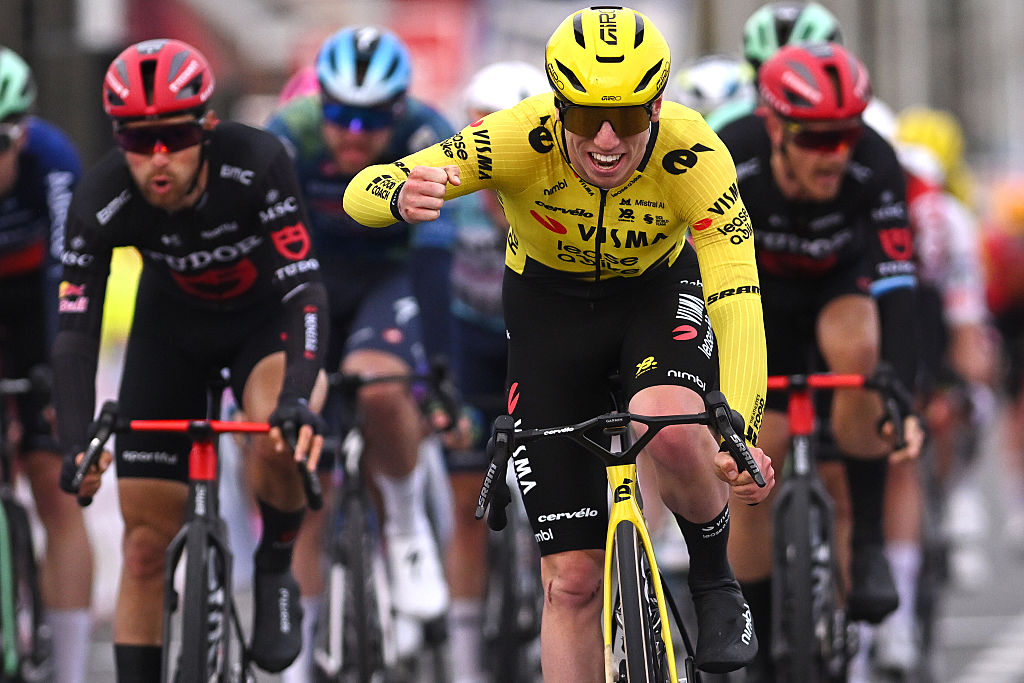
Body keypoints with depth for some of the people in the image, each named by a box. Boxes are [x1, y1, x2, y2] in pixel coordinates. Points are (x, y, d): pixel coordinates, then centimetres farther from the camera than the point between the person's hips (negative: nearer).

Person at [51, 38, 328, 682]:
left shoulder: (257, 163, -34)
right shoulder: (101, 201, -28)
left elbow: (305, 289, -37)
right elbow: (77, 332, -28)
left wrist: (300, 396, -53)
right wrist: (77, 441, -43)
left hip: (265, 314, -2)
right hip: (173, 326, 2)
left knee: (283, 436, -34)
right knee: (147, 543, -3)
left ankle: (276, 574, -6)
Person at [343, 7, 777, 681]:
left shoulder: (692, 153, -32)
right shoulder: (522, 138, -32)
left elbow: (738, 303, -37)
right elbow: (362, 192, -34)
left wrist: (740, 439, -51)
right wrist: (404, 196, -59)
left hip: (659, 290, -1)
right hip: (550, 304, 1)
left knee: (670, 433, -35)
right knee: (572, 578, -3)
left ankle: (715, 578, -5)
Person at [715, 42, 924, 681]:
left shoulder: (875, 166, -34)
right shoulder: (729, 161, -33)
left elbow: (897, 285, -37)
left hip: (844, 282, -1)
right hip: (763, 295, 1)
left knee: (855, 348, -36)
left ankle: (870, 543, -22)